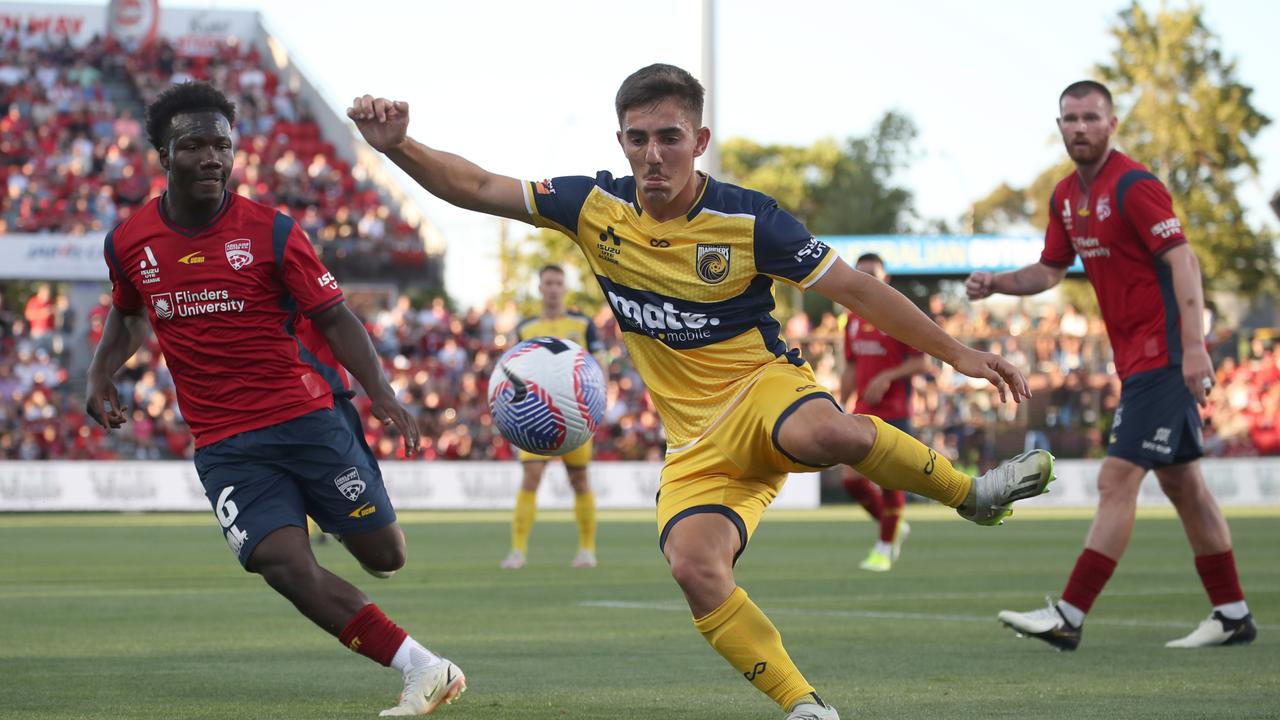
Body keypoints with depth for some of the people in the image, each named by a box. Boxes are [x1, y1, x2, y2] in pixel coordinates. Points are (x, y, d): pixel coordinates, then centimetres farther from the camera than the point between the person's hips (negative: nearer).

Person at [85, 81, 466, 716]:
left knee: (384, 556, 0)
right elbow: (127, 313, 23)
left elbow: (333, 317, -4)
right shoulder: (127, 244, 2)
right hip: (224, 444, 1)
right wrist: (100, 373, 6)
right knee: (283, 564, -19)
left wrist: (378, 390, -17)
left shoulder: (271, 232, -6)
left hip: (308, 416, -1)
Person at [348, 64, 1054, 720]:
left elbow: (856, 288, -4)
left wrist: (958, 352, -5)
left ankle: (971, 493, -13)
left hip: (763, 391, -3)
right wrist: (398, 145, -14)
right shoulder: (595, 207, 0)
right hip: (697, 441, 3)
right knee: (693, 567, -26)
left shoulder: (747, 219, -9)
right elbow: (477, 188, 3)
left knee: (826, 431, -40)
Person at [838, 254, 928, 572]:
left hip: (894, 411, -6)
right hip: (863, 413, 6)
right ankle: (895, 527, 22)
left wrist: (887, 377, -22)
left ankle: (885, 548, 9)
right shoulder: (853, 320, 11)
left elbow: (922, 363, -10)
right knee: (852, 479, -1)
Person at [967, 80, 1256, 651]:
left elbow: (1182, 260, -20)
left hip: (1163, 357, -9)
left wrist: (1194, 346, -27)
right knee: (1181, 483, 12)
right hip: (1137, 360, 9)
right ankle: (1232, 614, 18)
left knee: (1116, 481, -11)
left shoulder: (1133, 186, -15)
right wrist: (997, 283, 3)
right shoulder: (1067, 197, 12)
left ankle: (1068, 617, -12)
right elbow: (1051, 269, 22)